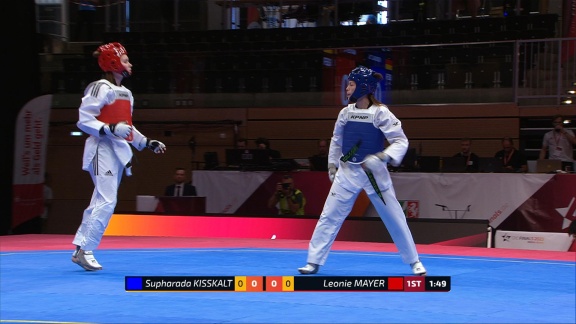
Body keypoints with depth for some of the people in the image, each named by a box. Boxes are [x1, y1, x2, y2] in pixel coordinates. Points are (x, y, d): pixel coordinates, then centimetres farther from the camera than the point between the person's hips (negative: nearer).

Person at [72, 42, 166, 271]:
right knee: (106, 202, -14)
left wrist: (147, 143, 20)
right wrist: (110, 129, -26)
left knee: (100, 201, 11)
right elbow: (84, 120, -15)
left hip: (119, 151, 9)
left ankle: (80, 249, 17)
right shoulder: (100, 88, -11)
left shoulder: (126, 93, 17)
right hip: (102, 149, -9)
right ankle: (85, 250, -8)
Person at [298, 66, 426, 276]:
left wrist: (381, 158, -28)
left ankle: (414, 261, 17)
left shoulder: (380, 113, -15)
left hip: (373, 172, -3)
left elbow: (401, 141, -14)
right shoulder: (345, 112, -1)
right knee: (329, 216, 0)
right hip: (347, 172, 3)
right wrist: (332, 165, 15)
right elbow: (337, 140, 15)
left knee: (394, 217, 4)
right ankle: (314, 262, 7)